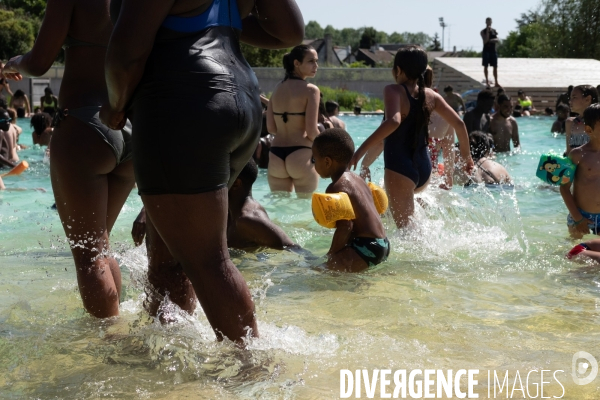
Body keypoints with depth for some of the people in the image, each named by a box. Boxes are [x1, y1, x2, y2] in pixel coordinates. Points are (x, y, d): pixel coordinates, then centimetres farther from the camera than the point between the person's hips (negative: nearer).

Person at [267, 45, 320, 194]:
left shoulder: (277, 88, 11)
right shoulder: (311, 90, -7)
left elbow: (271, 128, 10)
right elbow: (312, 131, -13)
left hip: (276, 156, 6)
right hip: (301, 156, -6)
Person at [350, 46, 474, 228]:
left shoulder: (394, 91, -11)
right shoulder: (431, 96, 6)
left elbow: (393, 121, -30)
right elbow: (458, 124, 7)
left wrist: (361, 150, -31)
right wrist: (466, 155, 22)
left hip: (399, 170, -7)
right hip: (424, 170, 7)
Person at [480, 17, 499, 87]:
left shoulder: (494, 30, 10)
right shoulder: (483, 31, -1)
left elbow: (497, 40, 1)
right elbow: (485, 41, -13)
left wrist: (492, 40, -19)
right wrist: (487, 31, -17)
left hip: (493, 50, 3)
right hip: (486, 50, -3)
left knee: (495, 66, 0)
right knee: (485, 66, -2)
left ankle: (496, 82, 1)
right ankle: (487, 81, 5)